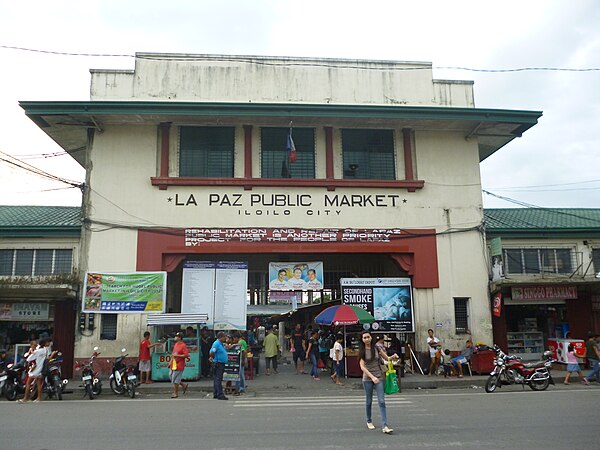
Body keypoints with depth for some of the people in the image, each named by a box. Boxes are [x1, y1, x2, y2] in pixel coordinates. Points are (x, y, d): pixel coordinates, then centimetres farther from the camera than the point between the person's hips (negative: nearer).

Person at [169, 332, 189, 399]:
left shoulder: (183, 345, -15)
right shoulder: (176, 344, 13)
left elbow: (186, 355, -21)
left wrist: (177, 355, -22)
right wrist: (170, 362, 21)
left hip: (179, 365, -9)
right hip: (173, 364, 9)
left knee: (175, 379, -3)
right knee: (171, 376, 13)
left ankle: (176, 393, 11)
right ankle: (184, 385, 27)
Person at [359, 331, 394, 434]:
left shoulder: (376, 348, 2)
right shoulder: (362, 351, -4)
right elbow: (362, 367, -10)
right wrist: (372, 377, -19)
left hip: (379, 377, 1)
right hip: (367, 378, -1)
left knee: (382, 402, -7)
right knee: (368, 401, 11)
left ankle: (384, 426, -10)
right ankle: (369, 421, 33)